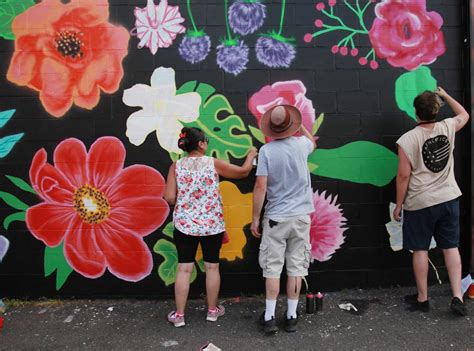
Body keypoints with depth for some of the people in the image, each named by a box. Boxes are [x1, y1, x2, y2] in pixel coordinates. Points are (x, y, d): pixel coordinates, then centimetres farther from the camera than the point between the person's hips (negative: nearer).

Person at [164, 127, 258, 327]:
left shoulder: (176, 166, -3)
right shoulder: (214, 164, -6)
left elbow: (169, 198, -8)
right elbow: (243, 172, 4)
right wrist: (251, 155, 22)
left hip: (184, 224, 1)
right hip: (212, 224, -1)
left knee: (184, 268, 7)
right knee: (212, 267, 12)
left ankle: (179, 315, 14)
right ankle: (212, 310, 26)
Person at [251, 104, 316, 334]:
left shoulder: (266, 150, -10)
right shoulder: (301, 145, -2)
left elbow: (260, 187, -12)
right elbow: (313, 142, 25)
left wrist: (255, 218, -4)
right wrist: (299, 125, 37)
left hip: (275, 218, -2)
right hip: (301, 216, 2)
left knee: (272, 268, 6)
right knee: (296, 267, 8)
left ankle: (269, 318, 11)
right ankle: (291, 317, 17)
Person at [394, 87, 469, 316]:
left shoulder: (407, 140, -15)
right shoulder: (447, 128, -1)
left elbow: (404, 175, -14)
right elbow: (464, 114, 23)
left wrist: (399, 205, -4)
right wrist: (445, 95, 30)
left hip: (420, 203, -4)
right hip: (449, 198, 4)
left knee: (420, 250, 8)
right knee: (451, 247, 11)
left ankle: (422, 298, 19)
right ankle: (457, 296, 10)